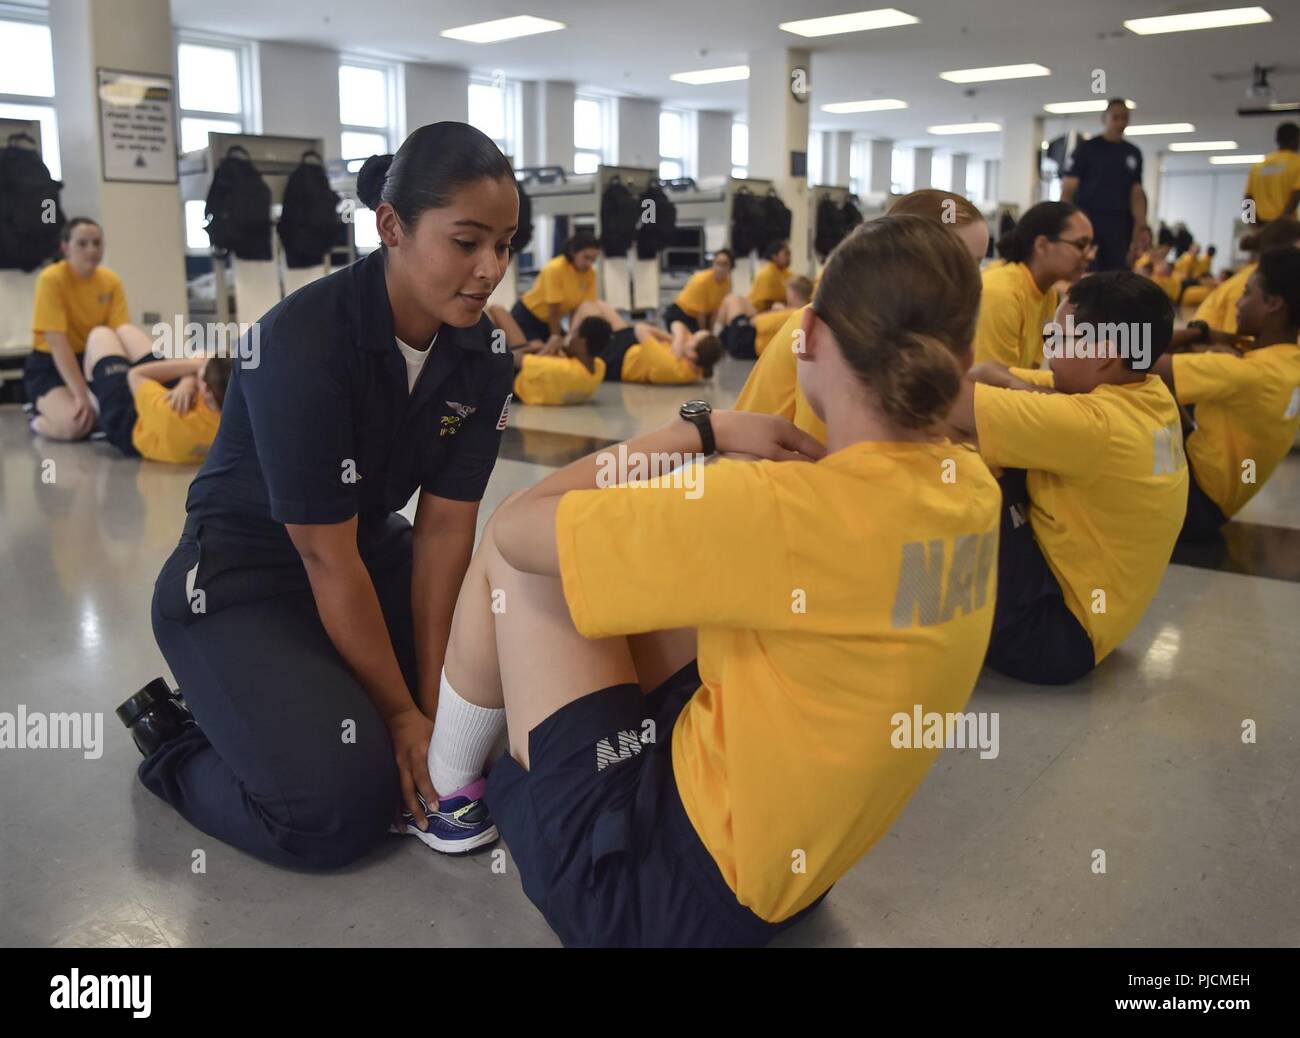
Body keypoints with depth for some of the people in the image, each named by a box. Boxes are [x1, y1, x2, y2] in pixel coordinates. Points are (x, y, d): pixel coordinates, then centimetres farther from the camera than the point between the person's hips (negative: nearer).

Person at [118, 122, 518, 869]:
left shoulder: (482, 356, -9)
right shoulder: (303, 344, -28)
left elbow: (444, 528, -10)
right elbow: (328, 560, -25)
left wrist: (431, 696, -13)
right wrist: (400, 712, -19)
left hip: (374, 555, 7)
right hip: (241, 581, -7)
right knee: (339, 808, -21)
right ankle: (176, 742, 7)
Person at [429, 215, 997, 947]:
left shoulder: (788, 510, -30)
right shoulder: (972, 490, -6)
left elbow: (518, 526, -20)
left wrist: (702, 429, -12)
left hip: (661, 886, -7)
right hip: (791, 858, 8)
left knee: (514, 551, 1)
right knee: (630, 550, 15)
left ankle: (441, 787, 24)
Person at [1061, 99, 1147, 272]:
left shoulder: (1133, 153, 14)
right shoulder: (1087, 148, 1)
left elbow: (1137, 194, 13)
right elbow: (1067, 189, -2)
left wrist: (1141, 226, 0)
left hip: (1120, 225, 4)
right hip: (1088, 221, -4)